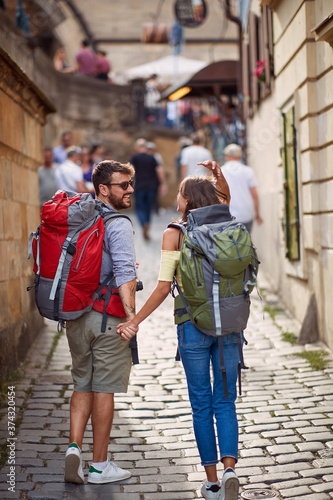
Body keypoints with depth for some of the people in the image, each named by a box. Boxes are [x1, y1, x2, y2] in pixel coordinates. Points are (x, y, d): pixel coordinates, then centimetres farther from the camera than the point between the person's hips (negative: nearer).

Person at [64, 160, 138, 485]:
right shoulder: (117, 224, -12)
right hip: (107, 316, -6)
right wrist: (130, 311, -29)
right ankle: (99, 465, 10)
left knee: (83, 385, 18)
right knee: (104, 388, 2)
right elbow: (124, 270, -24)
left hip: (75, 315, 7)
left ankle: (74, 446, 2)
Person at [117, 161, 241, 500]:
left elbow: (164, 287, -12)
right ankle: (229, 468, -8)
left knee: (202, 405, 8)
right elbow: (225, 198, 25)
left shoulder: (174, 234, -7)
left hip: (193, 326, -3)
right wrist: (218, 174, 6)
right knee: (225, 402, 10)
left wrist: (135, 321, -6)